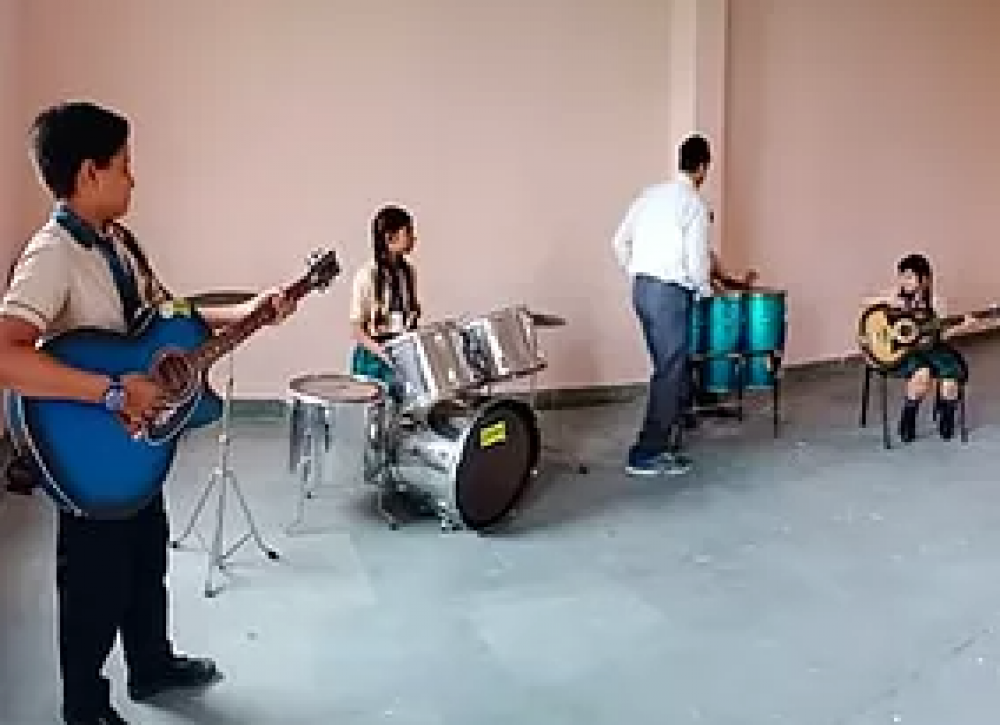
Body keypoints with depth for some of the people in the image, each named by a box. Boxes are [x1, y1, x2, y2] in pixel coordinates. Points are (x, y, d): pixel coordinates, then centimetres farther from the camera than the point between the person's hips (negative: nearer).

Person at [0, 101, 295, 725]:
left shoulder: (117, 239, 3)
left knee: (149, 561, 24)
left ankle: (153, 667, 46)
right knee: (97, 583, 10)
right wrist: (115, 393, -40)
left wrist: (245, 313, 4)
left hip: (139, 439, 9)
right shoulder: (51, 256, -26)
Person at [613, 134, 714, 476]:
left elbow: (620, 241, 13)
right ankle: (646, 455, 0)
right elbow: (696, 261, -14)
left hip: (642, 288, 8)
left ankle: (657, 445, 25)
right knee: (671, 374, -1)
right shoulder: (694, 203, -10)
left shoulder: (651, 193, 11)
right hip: (670, 292, -8)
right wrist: (705, 290, 5)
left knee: (666, 370, 18)